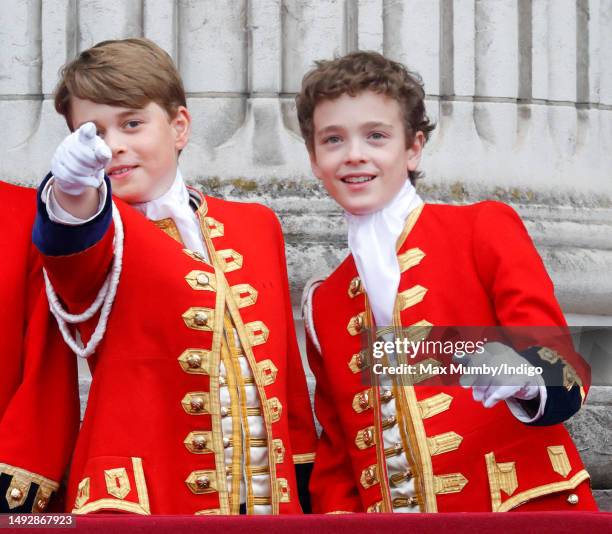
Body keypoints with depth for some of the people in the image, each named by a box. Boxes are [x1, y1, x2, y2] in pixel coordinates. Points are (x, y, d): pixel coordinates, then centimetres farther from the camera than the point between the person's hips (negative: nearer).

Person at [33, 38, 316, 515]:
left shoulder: (257, 225, 12)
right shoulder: (99, 229, 0)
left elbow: (286, 364, 15)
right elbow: (74, 251, -24)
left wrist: (302, 483, 13)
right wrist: (72, 194, -45)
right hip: (142, 499, -4)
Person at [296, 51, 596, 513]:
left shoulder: (486, 229, 0)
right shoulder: (325, 304, 14)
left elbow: (563, 371, -9)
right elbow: (337, 457, 16)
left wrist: (523, 379, -31)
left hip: (525, 512, -5)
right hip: (386, 515, 5)